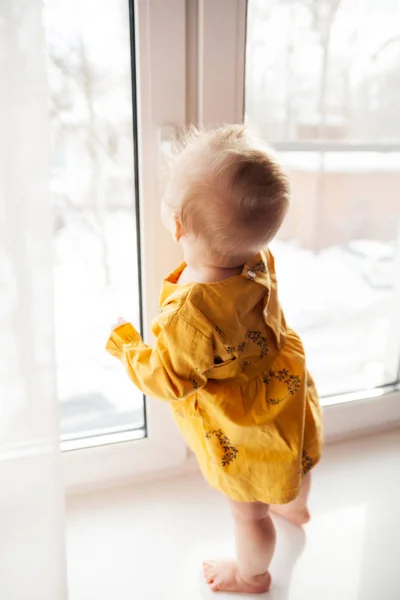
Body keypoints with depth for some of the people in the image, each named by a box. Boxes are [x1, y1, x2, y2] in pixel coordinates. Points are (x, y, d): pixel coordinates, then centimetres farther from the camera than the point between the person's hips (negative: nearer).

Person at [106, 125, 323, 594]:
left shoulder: (189, 316, -43)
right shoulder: (259, 261, -22)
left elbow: (166, 381, -24)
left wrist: (124, 344, -10)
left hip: (241, 434, -8)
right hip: (287, 401, 8)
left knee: (248, 511, 22)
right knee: (292, 465, 38)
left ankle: (252, 574, 52)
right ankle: (295, 507, 70)